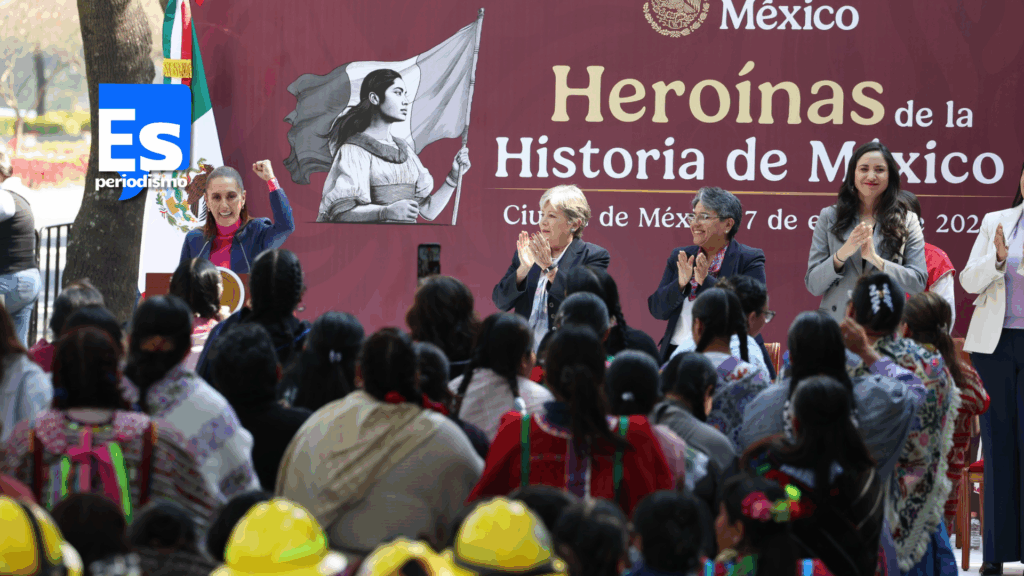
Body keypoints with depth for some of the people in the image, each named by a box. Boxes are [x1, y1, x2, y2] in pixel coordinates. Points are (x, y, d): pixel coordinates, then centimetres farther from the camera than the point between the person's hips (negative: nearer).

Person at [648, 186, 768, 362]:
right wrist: (680, 285, -8)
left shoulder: (750, 260, 2)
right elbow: (657, 311, 11)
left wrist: (706, 281, -18)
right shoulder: (680, 258, 16)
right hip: (678, 353, 4)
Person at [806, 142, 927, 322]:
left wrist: (876, 259, -10)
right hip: (838, 326, 0)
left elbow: (919, 283, 2)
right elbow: (812, 285, 6)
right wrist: (842, 254, -10)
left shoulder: (908, 221, 11)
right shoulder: (829, 217, 11)